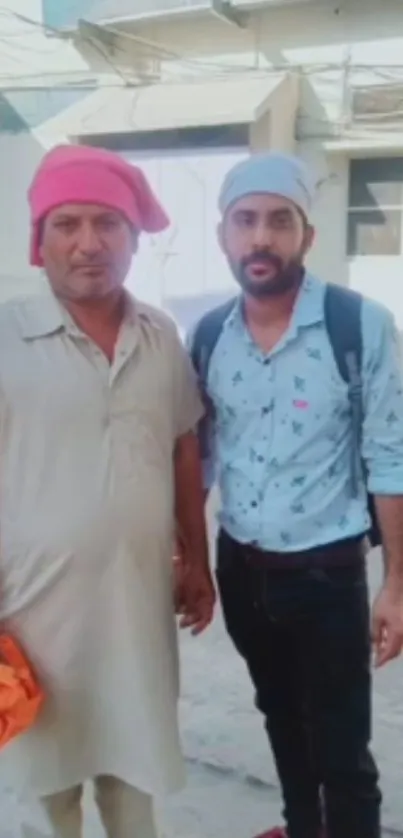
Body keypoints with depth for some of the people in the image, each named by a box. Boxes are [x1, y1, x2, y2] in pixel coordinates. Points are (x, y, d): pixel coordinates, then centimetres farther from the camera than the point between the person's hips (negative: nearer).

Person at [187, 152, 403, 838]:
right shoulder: (207, 335, -1)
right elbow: (197, 455, 8)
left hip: (327, 572, -5)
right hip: (240, 568, 5)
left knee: (341, 750, 7)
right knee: (280, 717, 24)